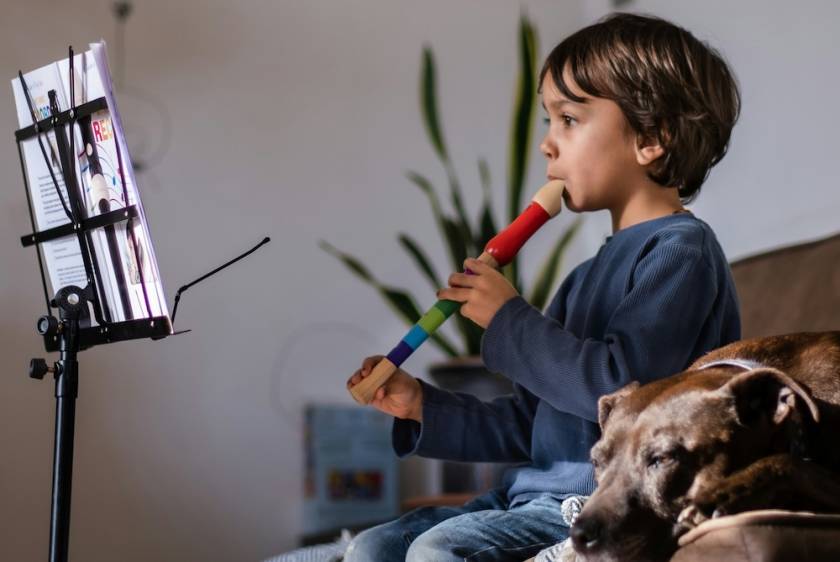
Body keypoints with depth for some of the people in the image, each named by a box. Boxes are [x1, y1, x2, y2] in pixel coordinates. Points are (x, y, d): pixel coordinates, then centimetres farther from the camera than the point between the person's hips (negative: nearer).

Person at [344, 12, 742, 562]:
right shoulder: (588, 276, 20)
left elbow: (618, 384, -24)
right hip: (538, 493, 10)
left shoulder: (682, 250, -9)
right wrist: (422, 408, 11)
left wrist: (509, 319, -12)